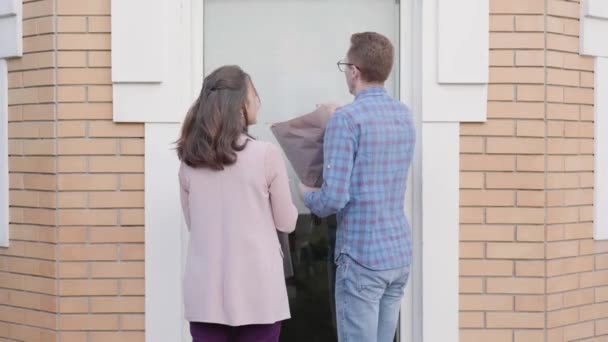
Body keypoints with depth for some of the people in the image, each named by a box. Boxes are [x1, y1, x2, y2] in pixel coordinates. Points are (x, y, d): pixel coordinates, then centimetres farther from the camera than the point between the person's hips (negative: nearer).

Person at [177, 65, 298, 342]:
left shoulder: (190, 160, 1)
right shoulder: (266, 155, -10)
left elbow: (192, 223, 12)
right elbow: (286, 223, 1)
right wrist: (302, 196, 20)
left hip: (205, 291, 3)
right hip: (256, 291, -3)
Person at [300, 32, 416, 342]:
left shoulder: (346, 119, -14)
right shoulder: (405, 115, 10)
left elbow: (334, 198, -19)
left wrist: (307, 195, 4)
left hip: (362, 257, -7)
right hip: (400, 254, 7)